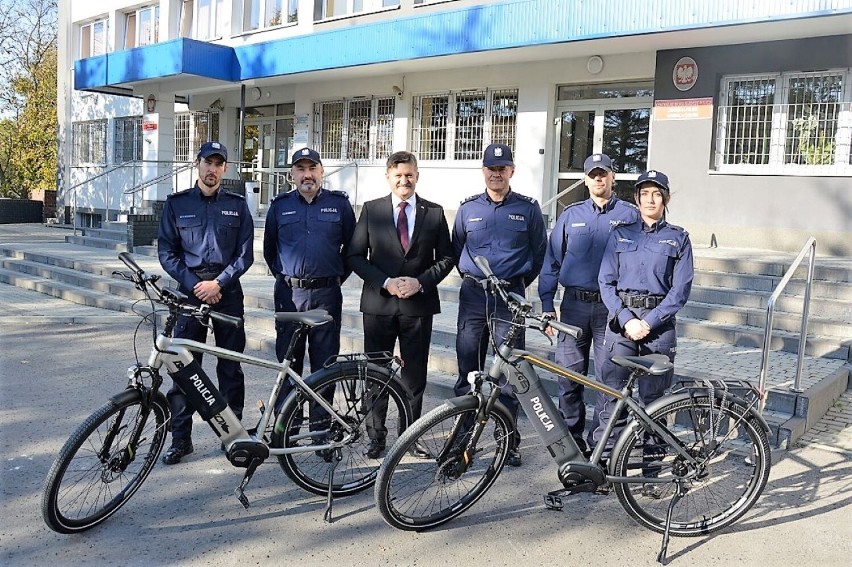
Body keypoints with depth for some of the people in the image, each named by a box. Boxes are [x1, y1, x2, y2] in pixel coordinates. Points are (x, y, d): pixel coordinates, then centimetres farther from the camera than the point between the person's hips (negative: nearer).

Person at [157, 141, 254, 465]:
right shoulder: (177, 204, 6)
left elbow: (245, 254, 2)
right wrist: (194, 285, -9)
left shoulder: (237, 205, 6)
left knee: (230, 367, 5)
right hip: (190, 291, 0)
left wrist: (218, 283, -10)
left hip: (228, 293, 0)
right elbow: (166, 252, 2)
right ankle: (180, 438, 9)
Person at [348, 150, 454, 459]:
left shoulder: (434, 212, 4)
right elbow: (356, 255, 0)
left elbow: (446, 258, 5)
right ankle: (376, 436, 20)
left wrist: (421, 282, -11)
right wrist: (385, 282, -12)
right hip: (379, 303, 0)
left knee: (414, 375, 8)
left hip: (419, 304, 0)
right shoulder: (371, 209, 3)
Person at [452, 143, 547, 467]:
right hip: (473, 295, 2)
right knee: (468, 370, 6)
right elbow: (456, 248, 19)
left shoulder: (528, 209, 4)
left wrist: (521, 283, 11)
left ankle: (510, 442, 12)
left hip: (510, 297, -2)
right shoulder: (468, 208, 8)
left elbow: (540, 252, 12)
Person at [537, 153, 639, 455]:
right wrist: (547, 305, 4)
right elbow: (552, 260, 10)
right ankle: (572, 437, 18)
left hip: (612, 307, -2)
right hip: (575, 305, 2)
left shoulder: (629, 214, 6)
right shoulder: (571, 214, 10)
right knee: (569, 376, 4)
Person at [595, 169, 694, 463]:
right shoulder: (621, 235, 12)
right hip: (622, 319, 1)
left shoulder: (678, 238, 9)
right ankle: (604, 455, 2)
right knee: (612, 389, -4)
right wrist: (626, 319, -9)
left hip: (660, 323, 0)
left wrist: (649, 322, -10)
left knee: (653, 395, 3)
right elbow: (606, 282, 4)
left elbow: (680, 289, 0)